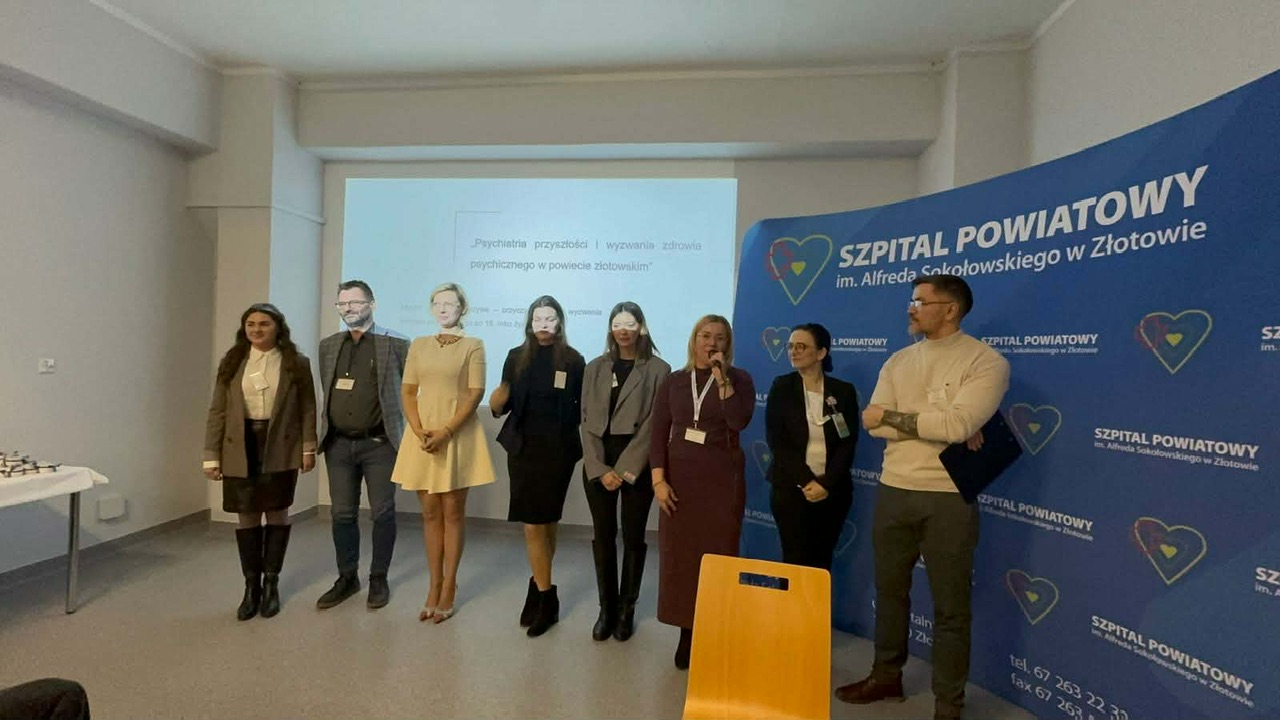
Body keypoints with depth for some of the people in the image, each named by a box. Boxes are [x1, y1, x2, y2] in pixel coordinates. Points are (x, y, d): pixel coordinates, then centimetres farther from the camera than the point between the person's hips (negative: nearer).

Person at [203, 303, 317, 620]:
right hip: (241, 449, 2)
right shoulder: (231, 363, 6)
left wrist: (309, 447, -4)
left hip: (280, 448, -2)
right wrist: (211, 455, 1)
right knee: (247, 516, 7)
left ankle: (271, 583, 20)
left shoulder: (297, 363, 0)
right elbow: (217, 411, 5)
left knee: (277, 513, 6)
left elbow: (308, 408, 1)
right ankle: (251, 585, 21)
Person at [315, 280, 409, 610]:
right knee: (343, 514, 11)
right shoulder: (328, 345, 10)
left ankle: (379, 579, 20)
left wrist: (405, 422, -1)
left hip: (379, 443, -4)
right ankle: (347, 577, 27)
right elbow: (327, 390, 19)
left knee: (383, 513, 4)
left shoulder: (395, 343, -6)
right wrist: (328, 425, 14)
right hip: (338, 443, 5)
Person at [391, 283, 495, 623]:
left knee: (452, 512, 4)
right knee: (430, 513, 9)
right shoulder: (418, 345, 11)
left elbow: (475, 394, -8)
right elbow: (407, 391, 7)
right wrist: (419, 431, -9)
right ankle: (434, 586, 20)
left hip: (458, 435, -4)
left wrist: (446, 432, -17)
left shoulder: (473, 346, -1)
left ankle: (449, 588, 14)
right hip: (422, 434, 4)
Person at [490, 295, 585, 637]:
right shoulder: (516, 357, 4)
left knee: (548, 522, 9)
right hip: (523, 448, 2)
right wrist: (496, 401, -15)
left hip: (558, 450, -1)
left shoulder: (573, 360, -2)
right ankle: (546, 596, 20)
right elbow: (500, 409, 5)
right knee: (533, 524, 3)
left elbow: (583, 407, 1)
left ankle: (540, 588, 27)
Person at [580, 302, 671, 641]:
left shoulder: (658, 369, -2)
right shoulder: (595, 368, 9)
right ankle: (606, 608, 24)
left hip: (637, 466, -2)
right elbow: (587, 421, 4)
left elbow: (654, 424, -7)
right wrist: (600, 469, -7)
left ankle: (627, 610, 23)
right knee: (603, 537, 9)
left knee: (633, 537, 7)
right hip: (598, 465, 3)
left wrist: (625, 469, -12)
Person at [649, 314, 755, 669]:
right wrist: (658, 480, -8)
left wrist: (722, 378, -18)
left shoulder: (739, 379, 1)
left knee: (716, 556, 2)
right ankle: (687, 633, 22)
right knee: (679, 555, 7)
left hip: (721, 479, -2)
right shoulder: (673, 382, 4)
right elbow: (658, 434, 1)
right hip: (679, 478, 2)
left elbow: (739, 421, -17)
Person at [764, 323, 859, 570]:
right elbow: (776, 441, -6)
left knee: (821, 561, 7)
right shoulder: (781, 387, 0)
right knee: (796, 560, -1)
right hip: (791, 488, -1)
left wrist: (826, 483, -12)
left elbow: (848, 443, -2)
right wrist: (806, 481, -12)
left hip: (833, 491, 1)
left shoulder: (844, 391, 2)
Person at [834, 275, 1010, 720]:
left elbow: (959, 424, -22)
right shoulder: (898, 362, 8)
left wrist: (892, 416, -11)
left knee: (950, 607, 9)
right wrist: (937, 427, -15)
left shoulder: (986, 362, -7)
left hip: (948, 498, -5)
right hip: (893, 491, 5)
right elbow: (873, 424, -4)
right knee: (889, 590, 17)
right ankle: (886, 677, 37)